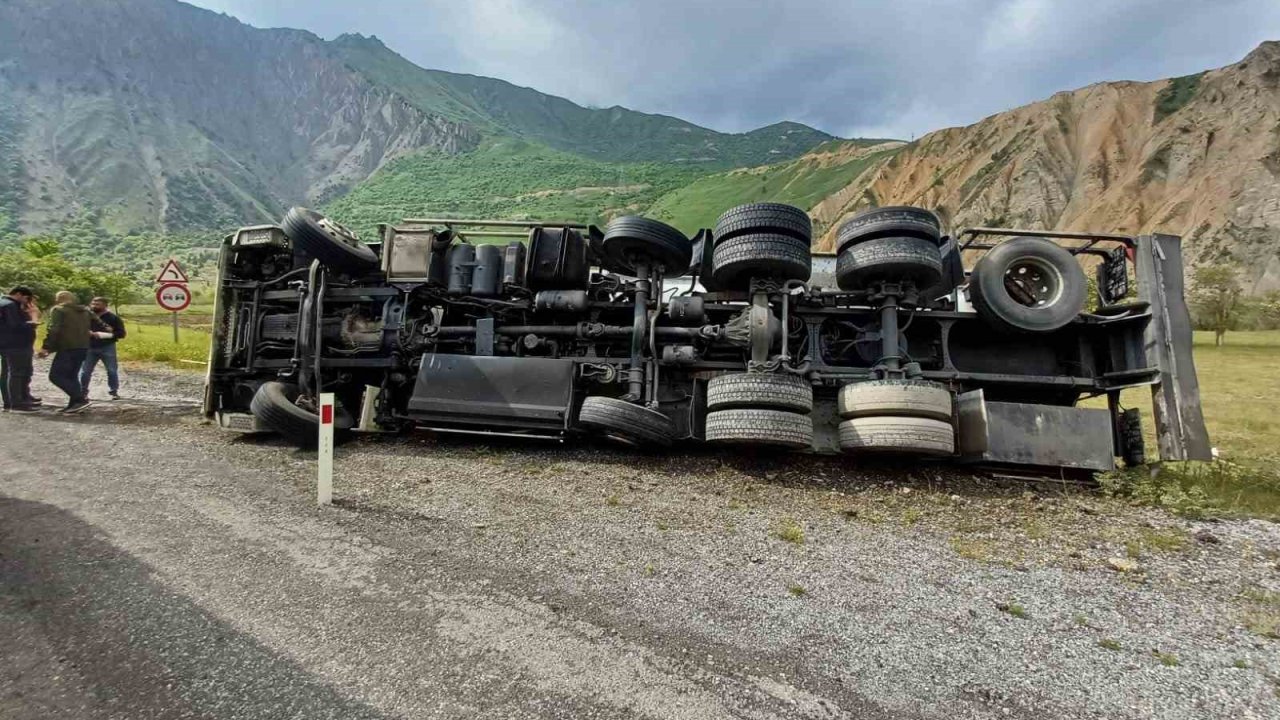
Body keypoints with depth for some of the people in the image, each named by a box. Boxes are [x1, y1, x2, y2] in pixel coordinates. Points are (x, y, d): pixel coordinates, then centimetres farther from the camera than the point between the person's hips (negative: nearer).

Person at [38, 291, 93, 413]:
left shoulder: (58, 309, -2)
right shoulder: (85, 311, 20)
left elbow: (53, 330, -13)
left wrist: (46, 347, -13)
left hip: (67, 348, -7)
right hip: (83, 348, 7)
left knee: (55, 376, -4)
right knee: (72, 376, 13)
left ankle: (81, 399, -18)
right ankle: (75, 403, 5)